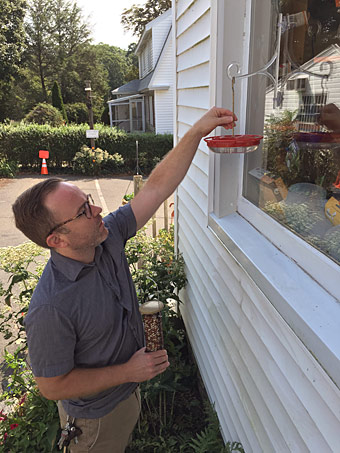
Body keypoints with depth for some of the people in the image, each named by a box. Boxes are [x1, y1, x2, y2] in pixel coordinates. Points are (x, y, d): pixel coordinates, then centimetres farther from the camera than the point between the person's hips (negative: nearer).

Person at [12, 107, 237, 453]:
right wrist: (128, 373, -22)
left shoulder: (107, 237, -18)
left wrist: (196, 132, -25)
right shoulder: (50, 308, -37)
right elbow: (52, 386, -24)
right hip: (95, 419, -6)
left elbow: (157, 187, -18)